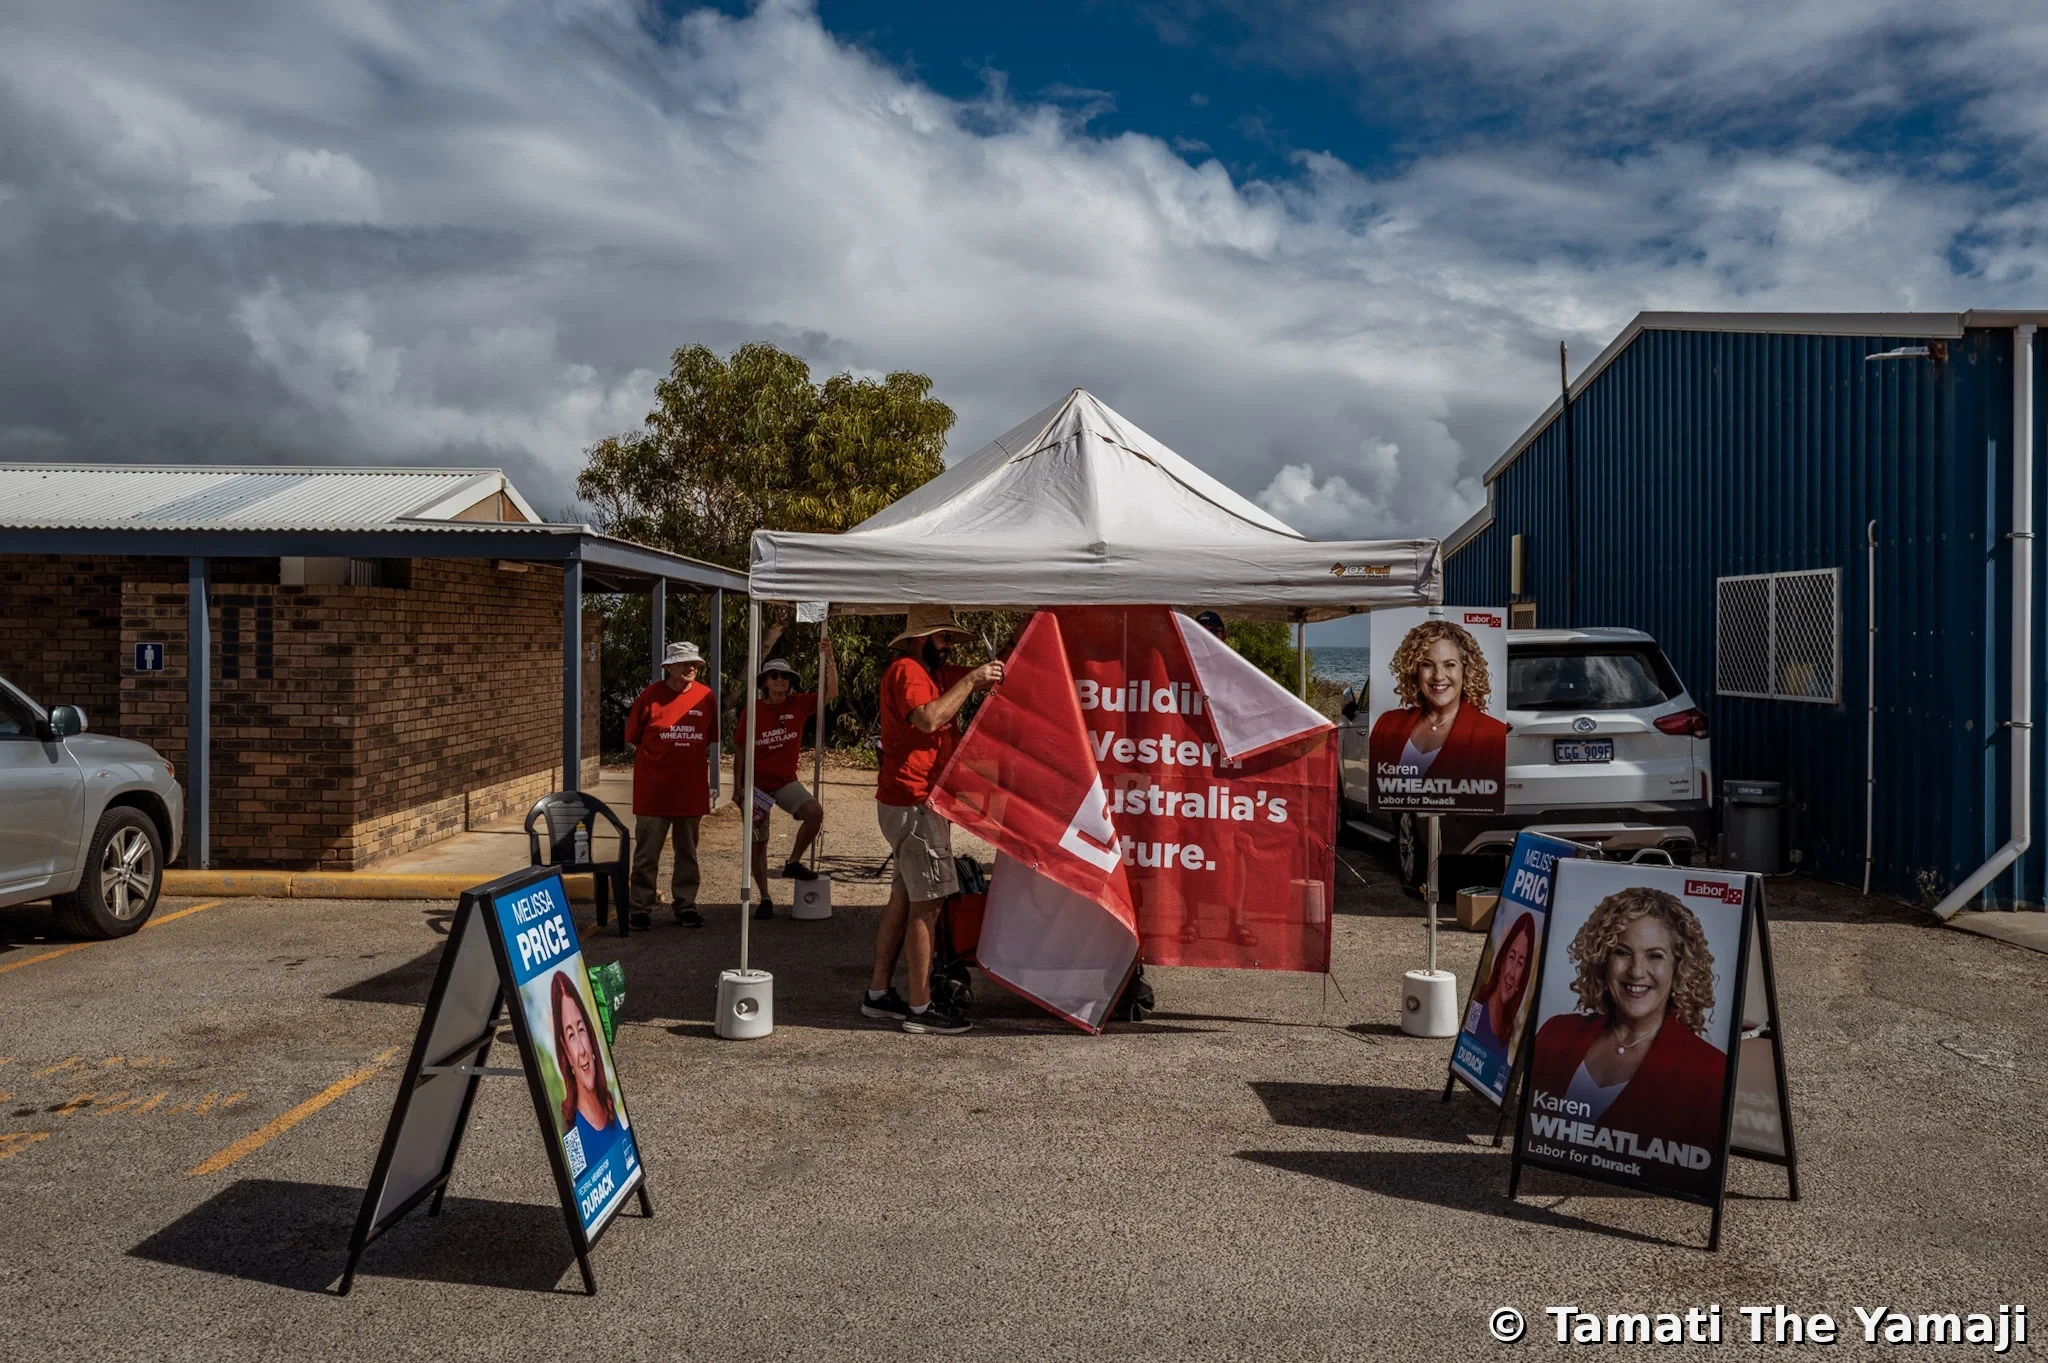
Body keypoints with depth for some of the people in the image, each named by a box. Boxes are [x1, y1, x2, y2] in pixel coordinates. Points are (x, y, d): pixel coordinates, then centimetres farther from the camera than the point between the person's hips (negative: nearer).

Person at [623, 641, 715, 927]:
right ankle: (641, 908, 15)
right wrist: (660, 759, 1)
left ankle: (685, 906, 22)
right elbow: (633, 739, 2)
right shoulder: (650, 696, -6)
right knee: (647, 854, 5)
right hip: (653, 789, -3)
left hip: (691, 790, 3)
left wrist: (695, 761, 9)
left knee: (687, 853, 12)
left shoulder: (706, 697, 2)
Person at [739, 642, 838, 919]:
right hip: (756, 783, -2)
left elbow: (831, 693, -8)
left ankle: (793, 863, 1)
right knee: (758, 842, 3)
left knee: (815, 812, -23)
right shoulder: (753, 710, -8)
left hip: (786, 781, 2)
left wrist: (828, 659, -17)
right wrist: (737, 786, -6)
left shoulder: (798, 704, -3)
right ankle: (764, 899, 18)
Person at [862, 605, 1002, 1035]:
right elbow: (928, 718, -29)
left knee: (904, 898, 14)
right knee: (927, 903, -7)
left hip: (917, 803, 10)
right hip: (914, 803, -10)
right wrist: (971, 680, -21)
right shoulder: (906, 670, -11)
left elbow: (996, 673, 19)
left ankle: (879, 993, 21)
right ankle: (919, 1008, -1)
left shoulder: (935, 672, 18)